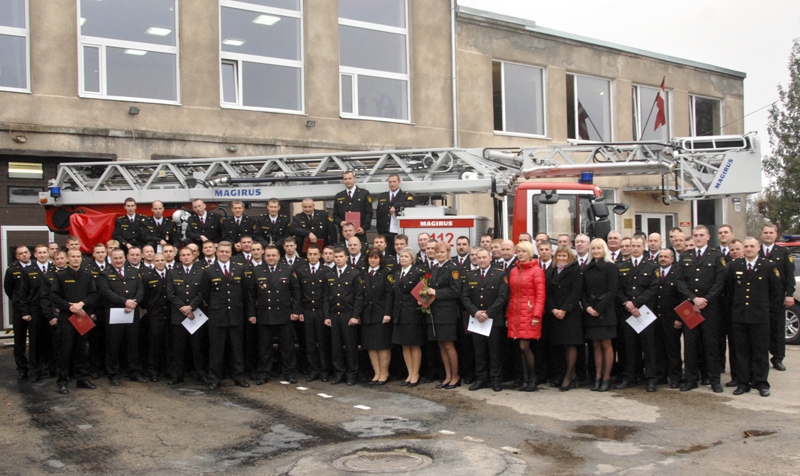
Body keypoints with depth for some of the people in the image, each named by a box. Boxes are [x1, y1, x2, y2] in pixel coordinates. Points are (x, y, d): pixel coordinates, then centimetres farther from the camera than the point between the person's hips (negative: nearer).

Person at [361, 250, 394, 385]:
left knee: (383, 345, 0)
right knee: (370, 346, 5)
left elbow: (389, 294, -8)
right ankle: (377, 373, 13)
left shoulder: (386, 273, -1)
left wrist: (387, 313, -15)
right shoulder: (363, 274, 11)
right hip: (367, 314, 4)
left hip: (381, 314, -4)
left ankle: (384, 374, 9)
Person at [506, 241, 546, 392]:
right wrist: (508, 315, 9)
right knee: (522, 348, 6)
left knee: (524, 346, -9)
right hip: (515, 313, 5)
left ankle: (532, 379, 7)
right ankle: (526, 380, 13)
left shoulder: (537, 270, -4)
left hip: (529, 313, -5)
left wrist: (537, 315, -16)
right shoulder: (513, 271, 12)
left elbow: (540, 294, -9)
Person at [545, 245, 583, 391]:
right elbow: (548, 292, 8)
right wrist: (553, 309, -7)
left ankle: (567, 377, 0)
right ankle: (573, 375, 14)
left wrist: (564, 309, -15)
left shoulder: (575, 270, -1)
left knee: (571, 344, -6)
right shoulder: (551, 271, 14)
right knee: (563, 344, 5)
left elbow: (576, 291, -9)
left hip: (570, 312, -5)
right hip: (554, 313, 5)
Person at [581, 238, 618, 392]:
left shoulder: (610, 267, -2)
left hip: (605, 311, -4)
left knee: (606, 345, -1)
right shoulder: (586, 268, 12)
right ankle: (598, 377, 10)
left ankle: (606, 378, 6)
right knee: (596, 345, 7)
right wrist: (587, 307, -6)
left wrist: (598, 308, -13)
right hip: (590, 312, 4)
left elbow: (612, 291, -8)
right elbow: (583, 291, 10)